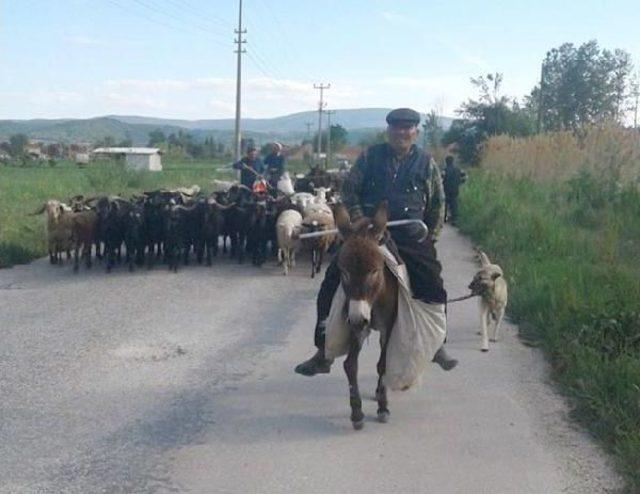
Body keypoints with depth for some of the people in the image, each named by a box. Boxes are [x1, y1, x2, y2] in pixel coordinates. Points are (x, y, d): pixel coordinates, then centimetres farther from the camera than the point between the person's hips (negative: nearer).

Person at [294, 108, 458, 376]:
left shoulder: (426, 163, 5)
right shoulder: (370, 156, 4)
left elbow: (438, 202, 11)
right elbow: (349, 189, 5)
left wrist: (432, 235, 6)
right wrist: (357, 216, -9)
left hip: (411, 238, 0)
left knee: (433, 288, -3)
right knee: (332, 283, -6)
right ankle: (324, 352, 4)